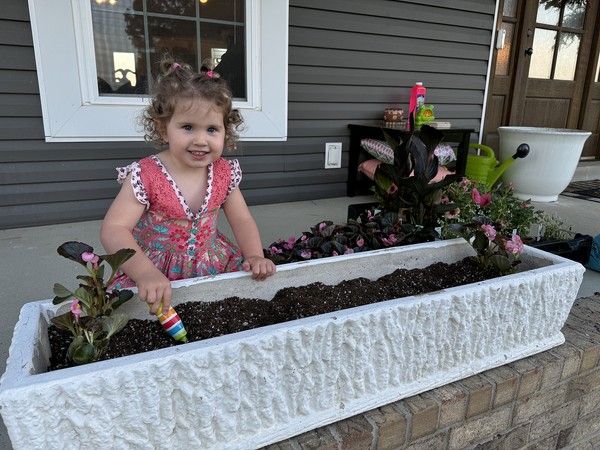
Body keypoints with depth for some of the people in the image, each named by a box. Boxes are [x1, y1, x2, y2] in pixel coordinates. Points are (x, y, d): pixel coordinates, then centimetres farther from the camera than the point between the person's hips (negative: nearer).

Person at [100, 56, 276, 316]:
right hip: (155, 273, -3)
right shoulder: (145, 176, -16)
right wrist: (146, 273, -39)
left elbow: (242, 221, 3)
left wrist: (255, 256, -16)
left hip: (212, 266, 4)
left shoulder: (223, 172, -3)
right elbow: (113, 230, -22)